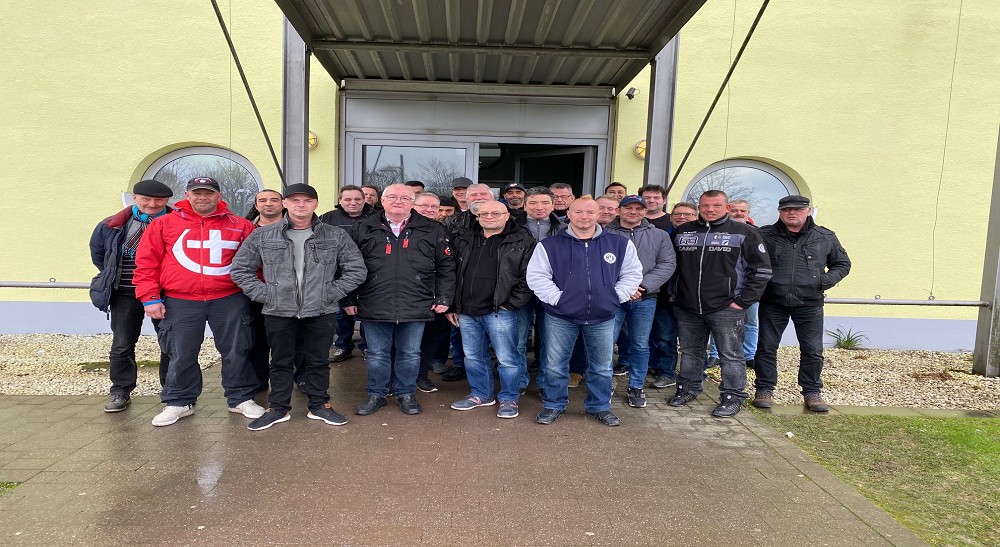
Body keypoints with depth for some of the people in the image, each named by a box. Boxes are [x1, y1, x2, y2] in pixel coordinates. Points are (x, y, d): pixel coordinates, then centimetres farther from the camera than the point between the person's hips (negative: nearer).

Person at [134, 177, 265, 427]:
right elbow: (147, 262, 4)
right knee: (182, 355, 9)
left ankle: (241, 398, 23)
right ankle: (179, 402, 27)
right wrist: (150, 298, -1)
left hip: (229, 301, 0)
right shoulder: (164, 224, 5)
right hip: (180, 303, 0)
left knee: (236, 351, 7)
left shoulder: (239, 225, 5)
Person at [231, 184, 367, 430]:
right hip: (278, 312, 0)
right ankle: (277, 408, 27)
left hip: (321, 312, 0)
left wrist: (331, 293, -6)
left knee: (318, 361, 11)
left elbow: (356, 269, 2)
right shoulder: (262, 236, 1)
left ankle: (319, 405, 27)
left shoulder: (337, 236, 0)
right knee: (281, 362, 12)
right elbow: (240, 269, 6)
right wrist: (264, 294, -4)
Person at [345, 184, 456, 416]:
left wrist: (443, 298, 0)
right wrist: (349, 300, 4)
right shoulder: (363, 229, 5)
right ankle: (376, 394, 29)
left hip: (416, 307, 0)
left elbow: (446, 267, 5)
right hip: (374, 307, 0)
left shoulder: (432, 230, 3)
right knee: (377, 354, 11)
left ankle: (405, 393, 29)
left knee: (410, 354, 11)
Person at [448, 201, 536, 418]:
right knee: (473, 357, 15)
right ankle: (481, 394, 32)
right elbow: (452, 275, 16)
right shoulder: (465, 241, 13)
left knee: (507, 358, 2)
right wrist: (452, 307, 11)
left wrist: (511, 304, -12)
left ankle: (509, 399, 20)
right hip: (466, 312, 5)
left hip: (499, 311, -5)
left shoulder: (522, 242, -3)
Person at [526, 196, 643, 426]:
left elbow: (633, 273, 8)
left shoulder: (620, 244, 2)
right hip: (560, 317, -1)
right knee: (555, 365, 7)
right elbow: (537, 276, -5)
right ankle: (554, 405, 26)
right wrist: (557, 298, -11)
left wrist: (614, 297, -2)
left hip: (603, 318, 2)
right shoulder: (549, 245, -4)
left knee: (602, 367, 13)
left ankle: (600, 406, 32)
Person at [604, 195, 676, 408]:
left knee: (640, 346, 10)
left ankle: (636, 387, 23)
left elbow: (667, 264, 1)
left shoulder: (659, 236, 9)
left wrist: (643, 286, -12)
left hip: (645, 299, 2)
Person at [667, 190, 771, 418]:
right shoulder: (682, 232, 9)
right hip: (686, 307, 4)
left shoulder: (744, 233, -2)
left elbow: (762, 269, -2)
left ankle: (733, 397, 15)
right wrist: (674, 293, 10)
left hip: (726, 308, -3)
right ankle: (688, 389, 29)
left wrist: (743, 301, -7)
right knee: (690, 352, 14)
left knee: (730, 355, 3)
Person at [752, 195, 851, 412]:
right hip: (773, 304, -1)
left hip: (809, 305, 1)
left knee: (813, 351, 5)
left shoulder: (825, 237, 4)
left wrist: (826, 280, -3)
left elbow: (843, 263, 15)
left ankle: (812, 391, 22)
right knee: (766, 348, 4)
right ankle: (764, 389, 17)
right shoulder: (764, 236, -2)